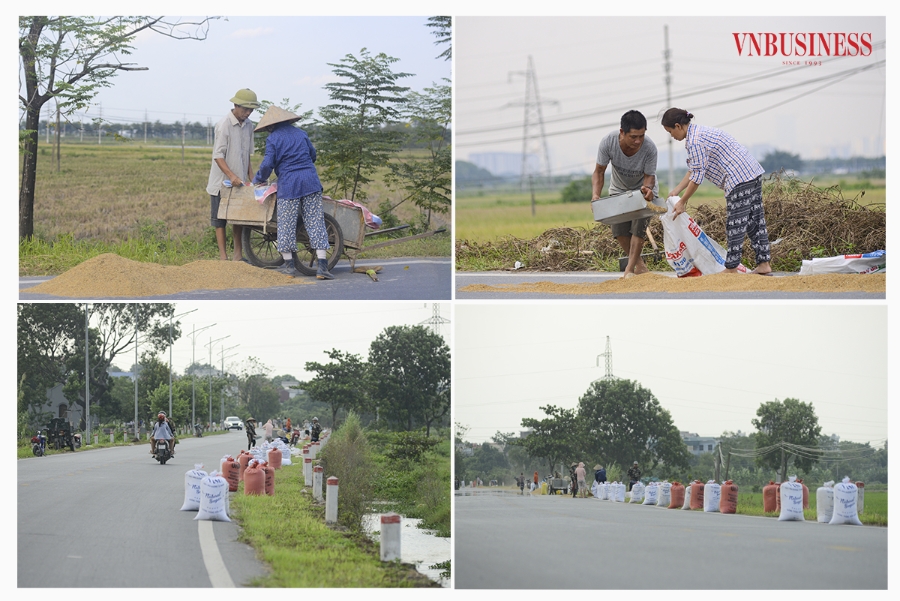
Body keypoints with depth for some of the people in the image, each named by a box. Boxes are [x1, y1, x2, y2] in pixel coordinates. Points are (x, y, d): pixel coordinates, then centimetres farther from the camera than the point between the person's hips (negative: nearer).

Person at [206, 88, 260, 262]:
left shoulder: (248, 126, 8)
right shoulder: (224, 125, -14)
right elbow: (218, 156, -18)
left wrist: (251, 177, 11)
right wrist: (231, 176, -28)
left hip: (239, 181, 7)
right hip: (222, 181, -7)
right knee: (220, 219, -1)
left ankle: (238, 255, 16)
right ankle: (223, 257, 0)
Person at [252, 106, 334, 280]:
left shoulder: (273, 139, -2)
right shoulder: (301, 133, 14)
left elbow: (268, 164, -8)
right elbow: (313, 155, 24)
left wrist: (258, 179, 11)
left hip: (288, 184, -4)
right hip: (310, 181, 4)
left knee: (286, 225, 7)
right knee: (315, 222, 2)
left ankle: (289, 265, 12)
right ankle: (322, 265, -4)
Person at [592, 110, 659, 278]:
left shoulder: (649, 148, -34)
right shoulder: (608, 143, -31)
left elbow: (649, 176, -22)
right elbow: (599, 171, -18)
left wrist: (647, 188, -45)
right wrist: (596, 195, -34)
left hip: (643, 189, -2)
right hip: (619, 190, 2)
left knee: (638, 228, -16)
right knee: (619, 231, -4)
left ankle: (630, 269, -7)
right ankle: (640, 264, 17)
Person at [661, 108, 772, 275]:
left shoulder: (695, 142, -16)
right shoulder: (699, 131, 17)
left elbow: (697, 177, -15)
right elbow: (693, 170, 21)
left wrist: (682, 202, -6)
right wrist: (677, 190, 18)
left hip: (739, 179, -10)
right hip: (753, 172, 10)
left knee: (735, 224, -5)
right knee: (755, 220, 11)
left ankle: (731, 268, -1)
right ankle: (764, 264, 13)